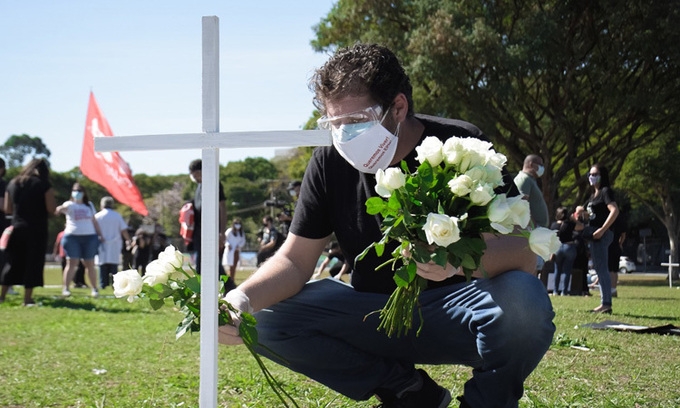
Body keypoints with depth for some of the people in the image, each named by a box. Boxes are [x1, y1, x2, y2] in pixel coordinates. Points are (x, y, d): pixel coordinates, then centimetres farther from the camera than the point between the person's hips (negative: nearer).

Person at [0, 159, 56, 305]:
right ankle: (27, 298, 0)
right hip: (37, 229, -5)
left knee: (14, 262, 13)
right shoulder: (43, 184, -5)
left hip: (17, 227, 5)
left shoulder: (13, 183, 10)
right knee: (33, 262, 1)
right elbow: (51, 209, -10)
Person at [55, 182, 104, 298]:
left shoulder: (89, 205, 15)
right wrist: (59, 209, -45)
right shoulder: (70, 205, 2)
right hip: (72, 236, -3)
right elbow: (63, 207, -22)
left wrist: (100, 234, 16)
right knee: (72, 263, -10)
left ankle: (94, 288, 13)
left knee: (90, 264, 5)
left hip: (89, 237, 3)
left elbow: (94, 221, 22)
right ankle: (65, 288, -11)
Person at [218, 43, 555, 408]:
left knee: (523, 299, -36)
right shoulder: (330, 162, -4)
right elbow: (294, 260, -4)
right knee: (269, 320, -17)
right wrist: (243, 300, -26)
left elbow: (524, 255, -22)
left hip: (453, 312, -4)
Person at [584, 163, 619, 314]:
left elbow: (614, 211, -21)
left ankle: (606, 303, -10)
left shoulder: (605, 191, -9)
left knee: (602, 269, -10)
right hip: (594, 235, 10)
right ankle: (605, 303, 14)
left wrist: (602, 229, -23)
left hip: (601, 235, -10)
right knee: (599, 269, 11)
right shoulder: (594, 193, 19)